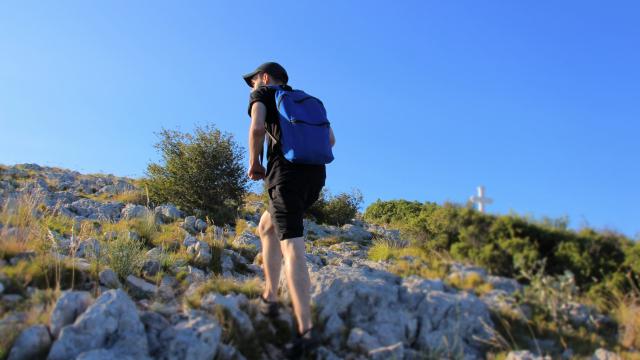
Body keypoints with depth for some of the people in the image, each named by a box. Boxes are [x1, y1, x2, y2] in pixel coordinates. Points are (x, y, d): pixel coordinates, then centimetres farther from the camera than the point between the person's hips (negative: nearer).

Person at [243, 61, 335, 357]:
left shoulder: (262, 94, 11)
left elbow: (257, 127, -10)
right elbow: (330, 139, 18)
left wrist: (254, 163, 3)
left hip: (286, 174, -6)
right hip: (315, 176, 7)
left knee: (291, 248, -13)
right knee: (266, 227, 23)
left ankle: (306, 328, -21)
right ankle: (269, 297, 18)